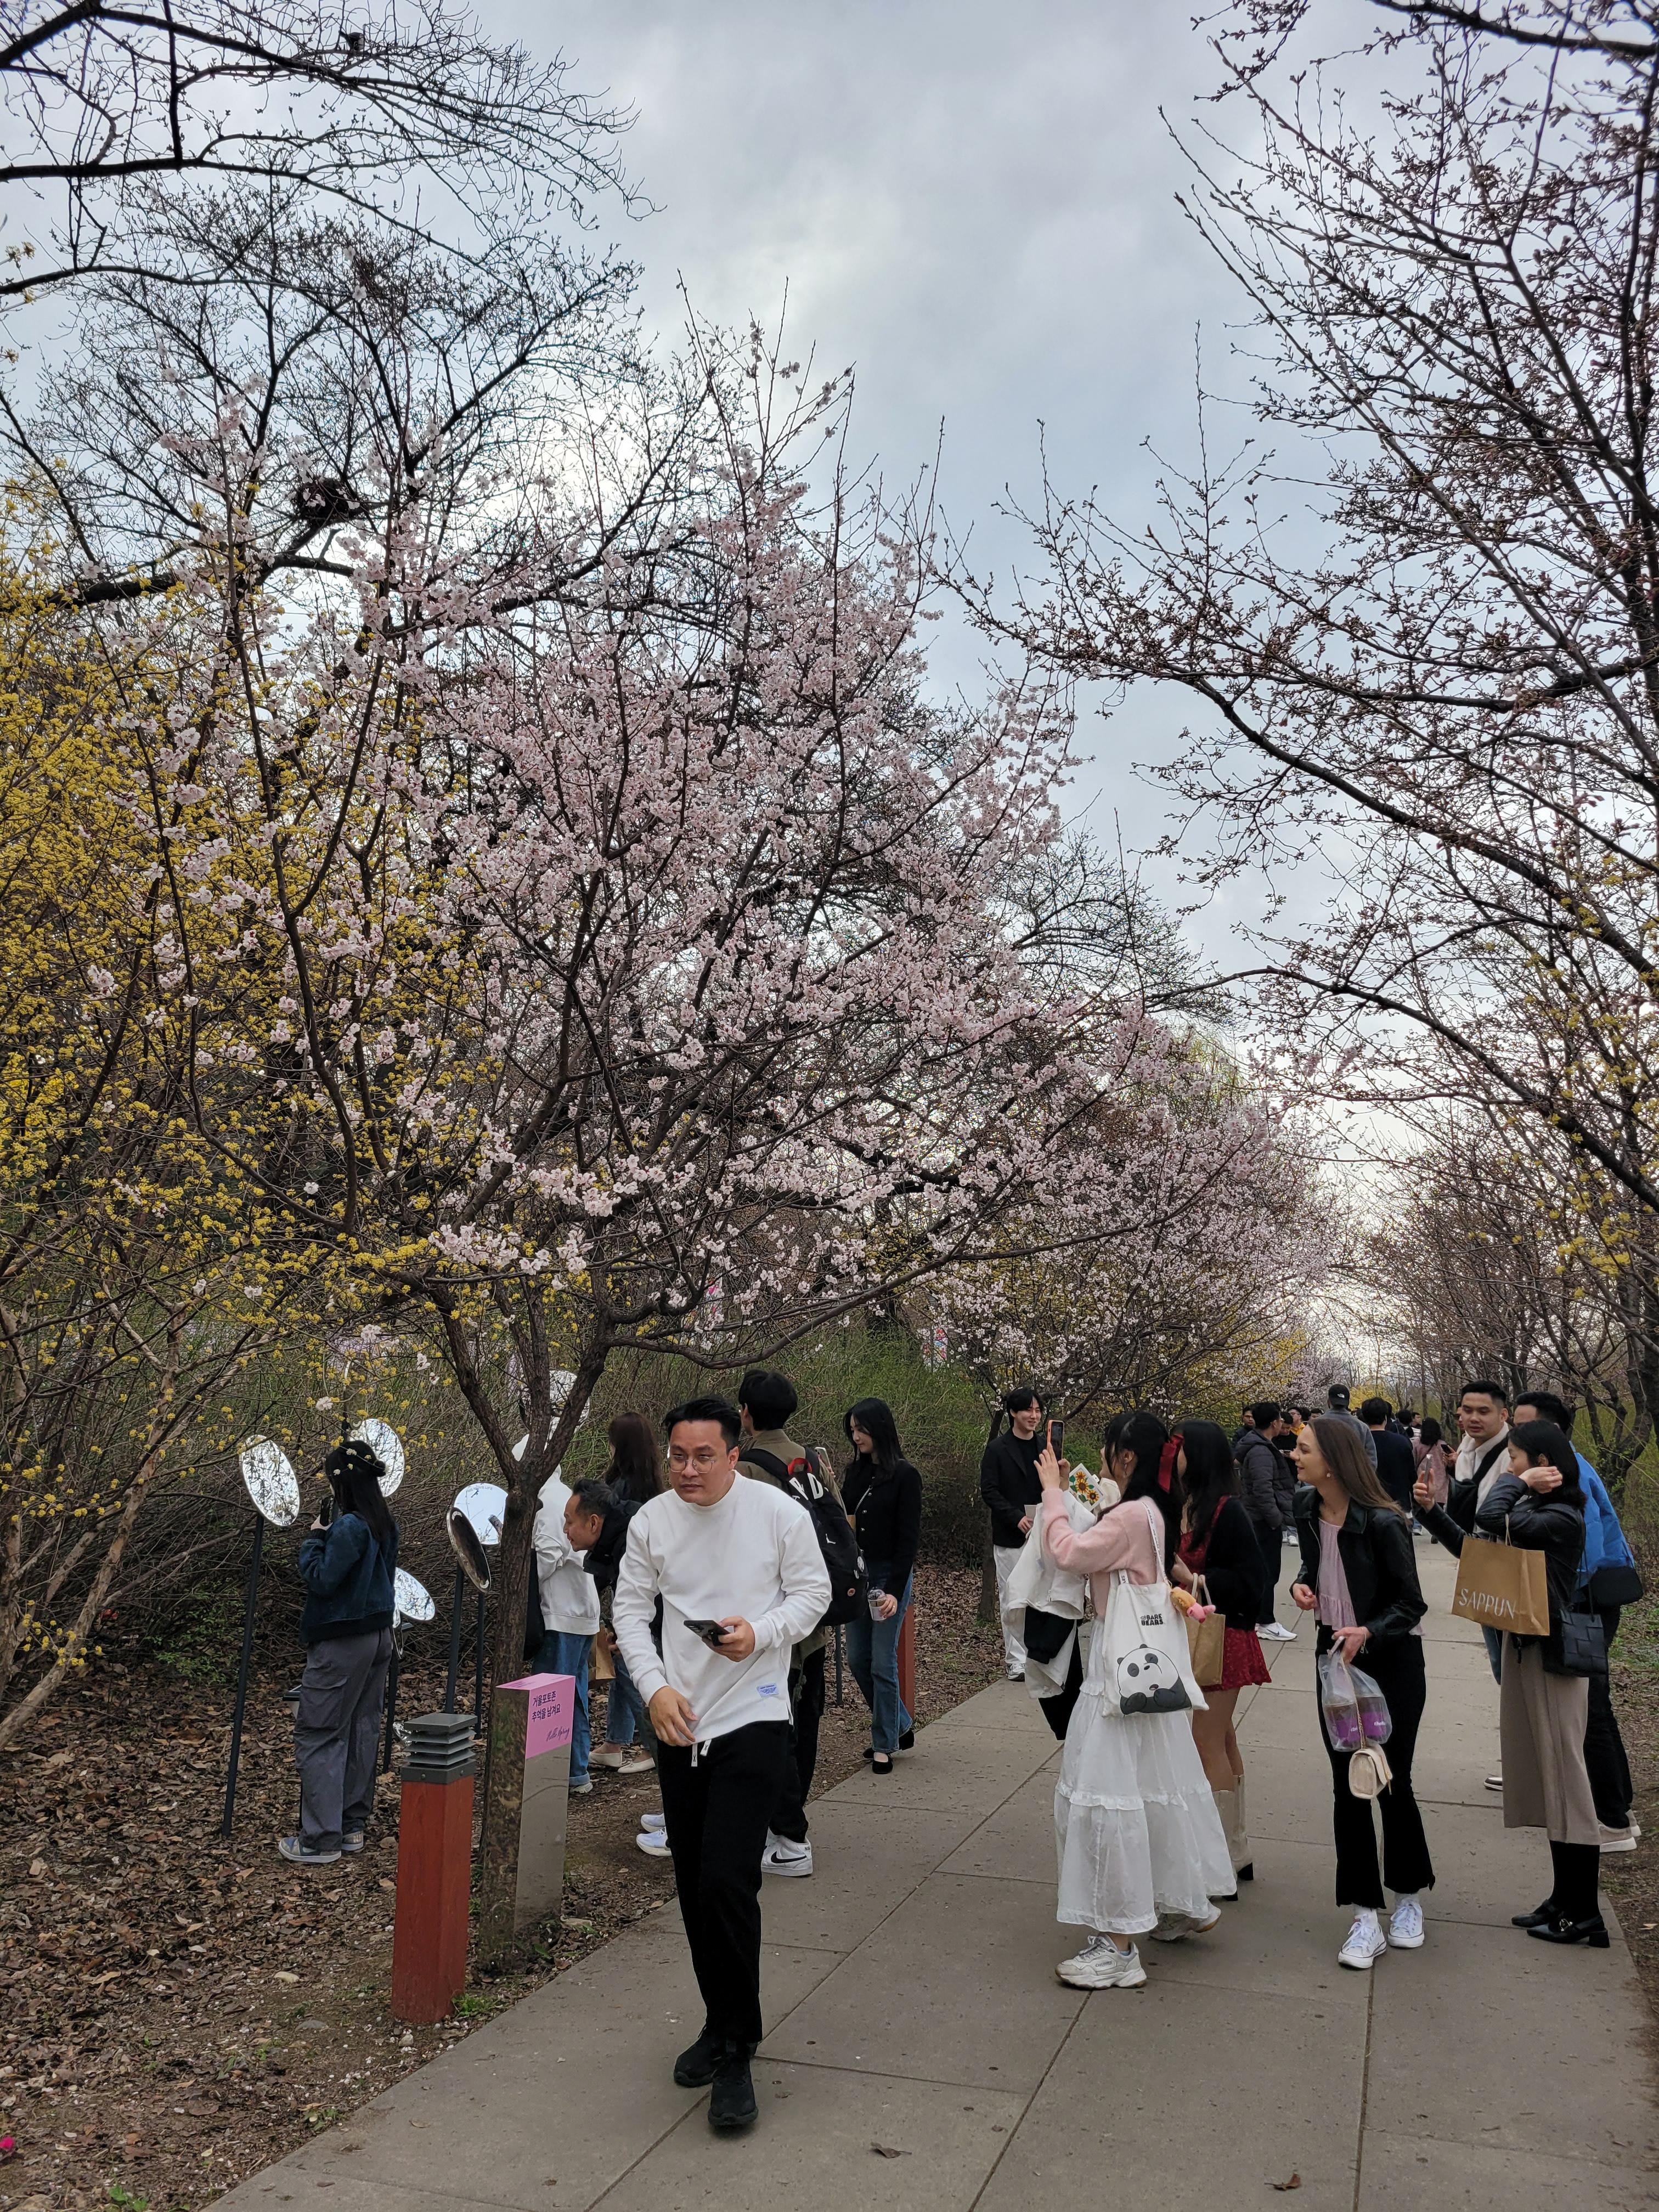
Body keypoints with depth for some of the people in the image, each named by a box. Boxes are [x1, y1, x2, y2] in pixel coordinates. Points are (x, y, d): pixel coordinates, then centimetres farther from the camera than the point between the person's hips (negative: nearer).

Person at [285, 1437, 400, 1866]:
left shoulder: (348, 1527, -21)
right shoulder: (385, 1525, 6)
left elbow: (321, 1579, -19)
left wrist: (315, 1538, -7)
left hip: (342, 1642, -9)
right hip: (378, 1635, 9)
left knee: (317, 1734, -1)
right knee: (363, 1730, 14)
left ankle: (321, 1839, 2)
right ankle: (353, 1826, 23)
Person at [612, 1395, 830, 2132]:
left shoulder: (780, 1512, -9)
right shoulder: (651, 1520, -1)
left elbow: (813, 1592, -1)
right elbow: (631, 1608, 6)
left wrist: (760, 1634, -18)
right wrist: (655, 1686, -7)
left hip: (753, 1719, -4)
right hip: (679, 1724, 4)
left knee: (727, 1883, -12)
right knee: (693, 1889, 14)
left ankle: (735, 2054, 4)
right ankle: (721, 2024, 35)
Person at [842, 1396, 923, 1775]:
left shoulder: (904, 1476, -10)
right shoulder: (855, 1472, 7)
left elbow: (908, 1539, -13)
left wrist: (895, 1591, -17)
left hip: (889, 1575, -6)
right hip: (856, 1573, 6)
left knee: (882, 1663, -1)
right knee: (857, 1659, 9)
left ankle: (885, 1745, 14)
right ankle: (900, 1725, 28)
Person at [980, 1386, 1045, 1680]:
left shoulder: (1046, 1448, 11)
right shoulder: (997, 1449, -3)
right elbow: (988, 1491, -7)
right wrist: (1017, 1518, -17)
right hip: (1010, 1537, -4)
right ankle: (1017, 1662, 4)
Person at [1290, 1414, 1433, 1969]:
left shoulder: (1383, 1523, -23)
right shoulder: (1307, 1509, -4)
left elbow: (1411, 1603, -15)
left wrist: (1367, 1632, -31)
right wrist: (1302, 1583, -7)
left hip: (1392, 1660, -5)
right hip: (1336, 1655, 5)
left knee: (1391, 1784, 6)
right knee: (1347, 1787, 4)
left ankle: (1409, 1897, 30)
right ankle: (1366, 1917, 13)